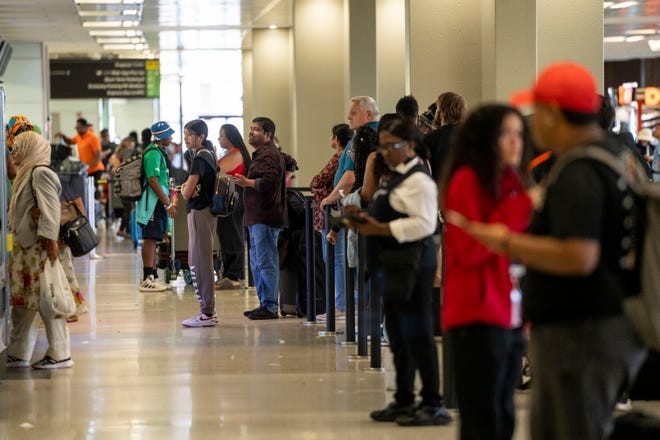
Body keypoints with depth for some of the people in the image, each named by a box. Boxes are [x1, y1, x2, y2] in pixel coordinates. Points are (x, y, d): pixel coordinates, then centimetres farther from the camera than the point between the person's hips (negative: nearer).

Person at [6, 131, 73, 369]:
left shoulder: (41, 173, -11)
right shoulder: (26, 174, 19)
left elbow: (51, 209, -20)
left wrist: (50, 240, -26)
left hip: (40, 247, -10)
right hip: (25, 246, 10)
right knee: (22, 301, 11)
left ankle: (60, 355, -2)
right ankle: (18, 354, 17)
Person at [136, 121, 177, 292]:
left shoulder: (156, 151, 18)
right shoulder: (153, 153, -14)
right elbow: (153, 180, -21)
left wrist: (168, 201, 23)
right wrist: (168, 203, -20)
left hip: (157, 201, 11)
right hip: (153, 200, -11)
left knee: (152, 239, 13)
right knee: (150, 238, -11)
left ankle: (153, 276, 18)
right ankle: (147, 279, -13)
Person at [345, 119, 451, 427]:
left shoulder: (418, 179, -13)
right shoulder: (396, 177, 18)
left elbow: (423, 224, -22)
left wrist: (379, 228, -21)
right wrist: (367, 219, 7)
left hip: (411, 264, -10)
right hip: (393, 266, 10)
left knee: (416, 334, -8)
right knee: (398, 335, 15)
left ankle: (433, 405, -4)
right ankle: (403, 401, 23)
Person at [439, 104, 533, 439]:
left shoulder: (509, 182, 16)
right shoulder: (467, 180, -9)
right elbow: (471, 251, -17)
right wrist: (519, 209, -17)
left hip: (508, 316, 9)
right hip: (478, 317, -9)